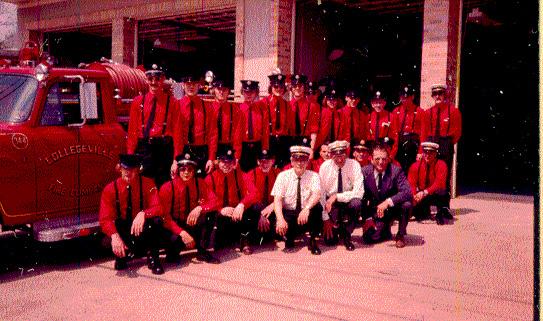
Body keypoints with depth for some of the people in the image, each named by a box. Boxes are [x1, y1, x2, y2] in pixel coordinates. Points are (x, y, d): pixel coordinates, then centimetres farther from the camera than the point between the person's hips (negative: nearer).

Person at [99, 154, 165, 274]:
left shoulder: (147, 184, -8)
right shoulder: (110, 189, -8)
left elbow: (158, 208, -18)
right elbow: (105, 219, -17)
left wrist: (143, 214, -41)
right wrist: (114, 236, -38)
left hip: (142, 231, -1)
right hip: (122, 231, 1)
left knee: (156, 220, -32)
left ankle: (153, 259, -11)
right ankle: (121, 256, 5)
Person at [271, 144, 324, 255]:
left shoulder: (313, 176, -5)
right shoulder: (283, 176, -5)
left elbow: (317, 195, -23)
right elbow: (277, 199, -14)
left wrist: (306, 209, -43)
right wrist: (280, 219, -31)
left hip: (306, 215, 0)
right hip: (288, 214, 0)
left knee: (317, 207, -31)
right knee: (279, 227, -32)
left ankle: (312, 241, -9)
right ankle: (289, 240, 7)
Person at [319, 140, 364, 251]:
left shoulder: (354, 165, -16)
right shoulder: (325, 167, -12)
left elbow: (359, 192, -24)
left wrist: (336, 196, -30)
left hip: (348, 201, 0)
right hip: (330, 203, 0)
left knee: (356, 203, -36)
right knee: (329, 240, -15)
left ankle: (346, 235, -12)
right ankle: (335, 228, 23)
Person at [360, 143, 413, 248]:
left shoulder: (396, 170, -16)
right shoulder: (365, 171, -10)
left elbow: (407, 192, -28)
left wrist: (388, 202, -41)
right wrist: (367, 218, -13)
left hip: (393, 207, -1)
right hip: (375, 210, 1)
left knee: (406, 204, -33)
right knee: (368, 238, -18)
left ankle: (400, 235, -5)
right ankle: (386, 231, 20)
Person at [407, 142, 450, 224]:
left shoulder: (441, 165, -17)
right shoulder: (416, 166, -8)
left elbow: (439, 184, -31)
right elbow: (411, 184, -16)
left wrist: (425, 193, -44)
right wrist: (413, 196, -36)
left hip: (436, 195, -4)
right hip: (420, 196, 4)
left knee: (440, 192, -38)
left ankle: (440, 215, -8)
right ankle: (424, 213, 15)